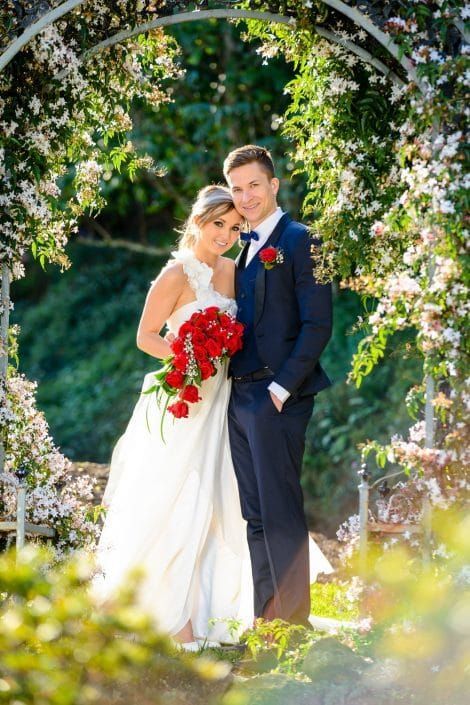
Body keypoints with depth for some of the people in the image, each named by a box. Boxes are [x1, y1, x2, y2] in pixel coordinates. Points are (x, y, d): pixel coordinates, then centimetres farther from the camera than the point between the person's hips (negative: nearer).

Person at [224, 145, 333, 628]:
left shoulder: (298, 241, -7)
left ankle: (294, 621, -4)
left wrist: (282, 387, -17)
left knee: (280, 513, -8)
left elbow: (317, 324, -13)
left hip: (276, 397, -8)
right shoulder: (247, 249, 19)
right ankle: (265, 623, 14)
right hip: (240, 397, 9)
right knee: (255, 516, 10)